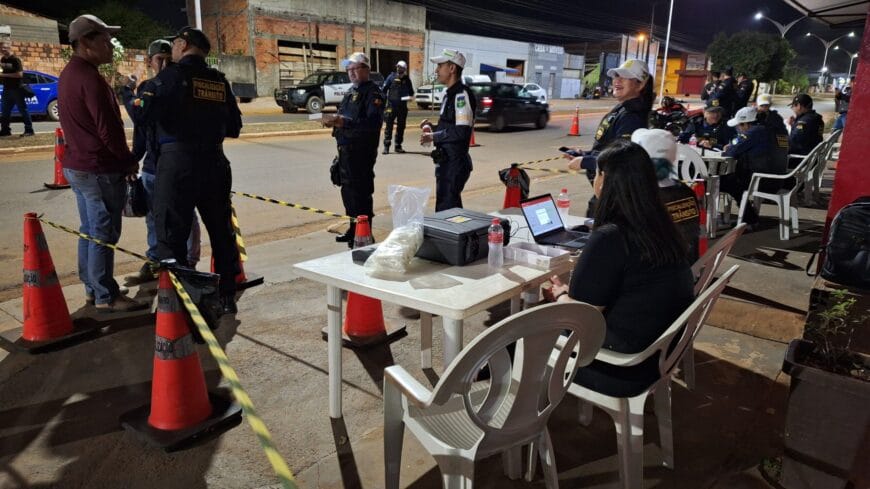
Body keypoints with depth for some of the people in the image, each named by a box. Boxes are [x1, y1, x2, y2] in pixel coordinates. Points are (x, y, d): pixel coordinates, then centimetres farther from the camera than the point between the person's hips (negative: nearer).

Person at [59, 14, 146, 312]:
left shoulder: (69, 74, 14)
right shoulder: (90, 78, -19)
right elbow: (108, 129, -21)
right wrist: (129, 161, -8)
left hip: (76, 165, 10)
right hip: (100, 170, -10)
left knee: (89, 230, 16)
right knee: (103, 234, -3)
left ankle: (92, 288, 26)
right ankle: (106, 297, 4)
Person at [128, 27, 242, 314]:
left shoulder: (172, 75, -6)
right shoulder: (219, 81, 9)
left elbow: (143, 116, -13)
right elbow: (233, 128, 14)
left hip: (178, 161, -5)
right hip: (214, 162, 5)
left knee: (172, 233, 3)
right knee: (221, 230, 14)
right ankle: (227, 297, 21)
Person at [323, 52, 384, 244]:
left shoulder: (372, 92, -10)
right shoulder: (351, 92, 18)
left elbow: (374, 122, -23)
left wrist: (344, 122, -28)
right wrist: (334, 120, -1)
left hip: (362, 151, -9)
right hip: (346, 149, 9)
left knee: (361, 193, -4)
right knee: (347, 190, 16)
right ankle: (353, 230, 29)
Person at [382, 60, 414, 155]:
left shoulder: (407, 79, 10)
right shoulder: (392, 77, 4)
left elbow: (411, 92, 18)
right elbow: (384, 89, 5)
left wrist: (410, 96, -3)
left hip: (402, 106, 3)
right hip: (391, 105, -3)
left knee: (401, 126, 7)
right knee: (389, 126, -7)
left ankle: (398, 146, 16)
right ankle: (386, 146, -4)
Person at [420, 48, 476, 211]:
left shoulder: (461, 95, -15)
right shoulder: (449, 94, 16)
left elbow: (461, 131, -24)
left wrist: (433, 137, -15)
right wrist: (434, 128, 7)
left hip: (455, 162, -10)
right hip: (445, 161, 10)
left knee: (447, 209, -7)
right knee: (443, 206, 19)